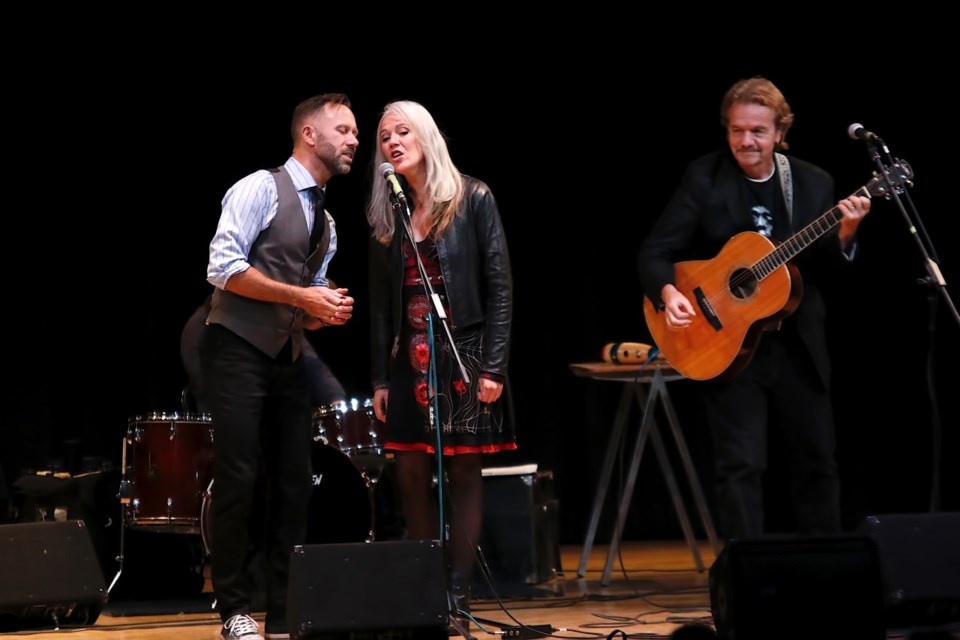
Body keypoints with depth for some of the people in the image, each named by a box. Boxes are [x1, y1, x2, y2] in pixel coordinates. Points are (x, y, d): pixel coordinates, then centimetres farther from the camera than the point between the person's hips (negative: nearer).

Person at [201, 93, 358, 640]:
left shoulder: (326, 222, 17)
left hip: (288, 358, 8)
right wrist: (301, 296, -17)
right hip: (239, 352, -8)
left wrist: (328, 311, -1)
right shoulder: (261, 188, -7)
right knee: (239, 481, -8)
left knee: (295, 485, 5)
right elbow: (224, 267, -16)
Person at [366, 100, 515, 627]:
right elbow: (381, 301, 11)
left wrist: (493, 366, -12)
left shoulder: (472, 199, -3)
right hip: (409, 361, 4)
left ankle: (458, 589, 3)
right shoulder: (386, 213, 10)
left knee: (464, 472, -1)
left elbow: (499, 286, -5)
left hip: (463, 353, -4)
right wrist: (380, 377, 6)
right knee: (411, 474, 2)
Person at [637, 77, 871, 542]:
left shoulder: (813, 184, 1)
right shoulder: (704, 178, -7)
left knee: (817, 461, 11)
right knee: (740, 464, -5)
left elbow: (825, 271, 1)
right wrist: (668, 293, -28)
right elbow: (655, 252, -9)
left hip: (798, 346, 3)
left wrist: (844, 236, -19)